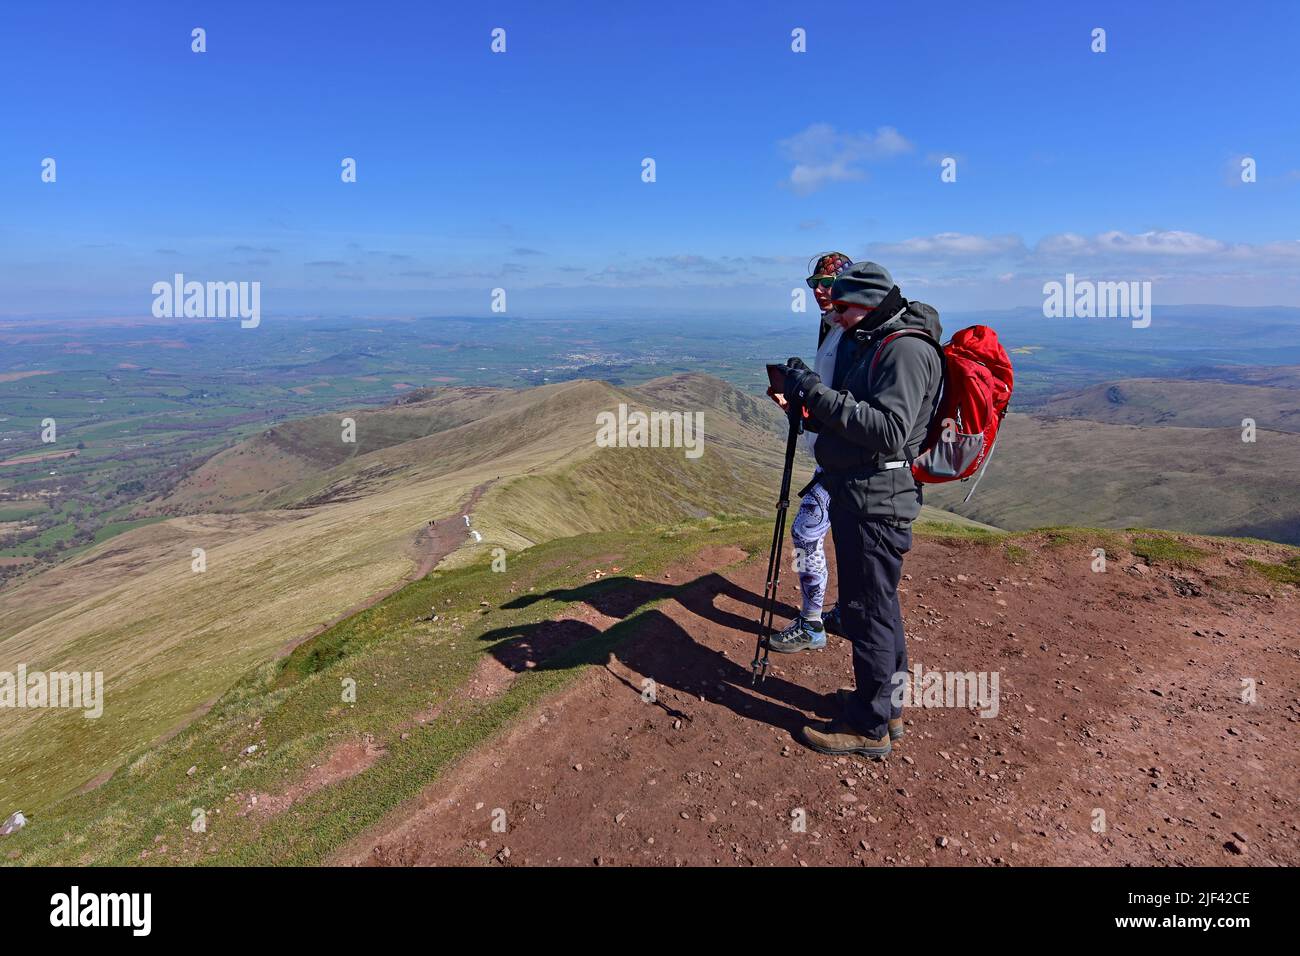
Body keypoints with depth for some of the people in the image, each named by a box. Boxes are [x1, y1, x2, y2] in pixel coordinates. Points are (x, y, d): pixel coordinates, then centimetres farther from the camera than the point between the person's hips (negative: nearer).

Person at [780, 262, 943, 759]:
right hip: (856, 492, 10)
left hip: (877, 499, -10)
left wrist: (819, 393, -28)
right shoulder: (868, 343, 15)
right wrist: (807, 403, 4)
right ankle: (886, 702, 36)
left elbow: (889, 431, -28)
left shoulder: (906, 349, -16)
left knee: (867, 608, -1)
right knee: (876, 603, 20)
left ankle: (869, 727, 14)